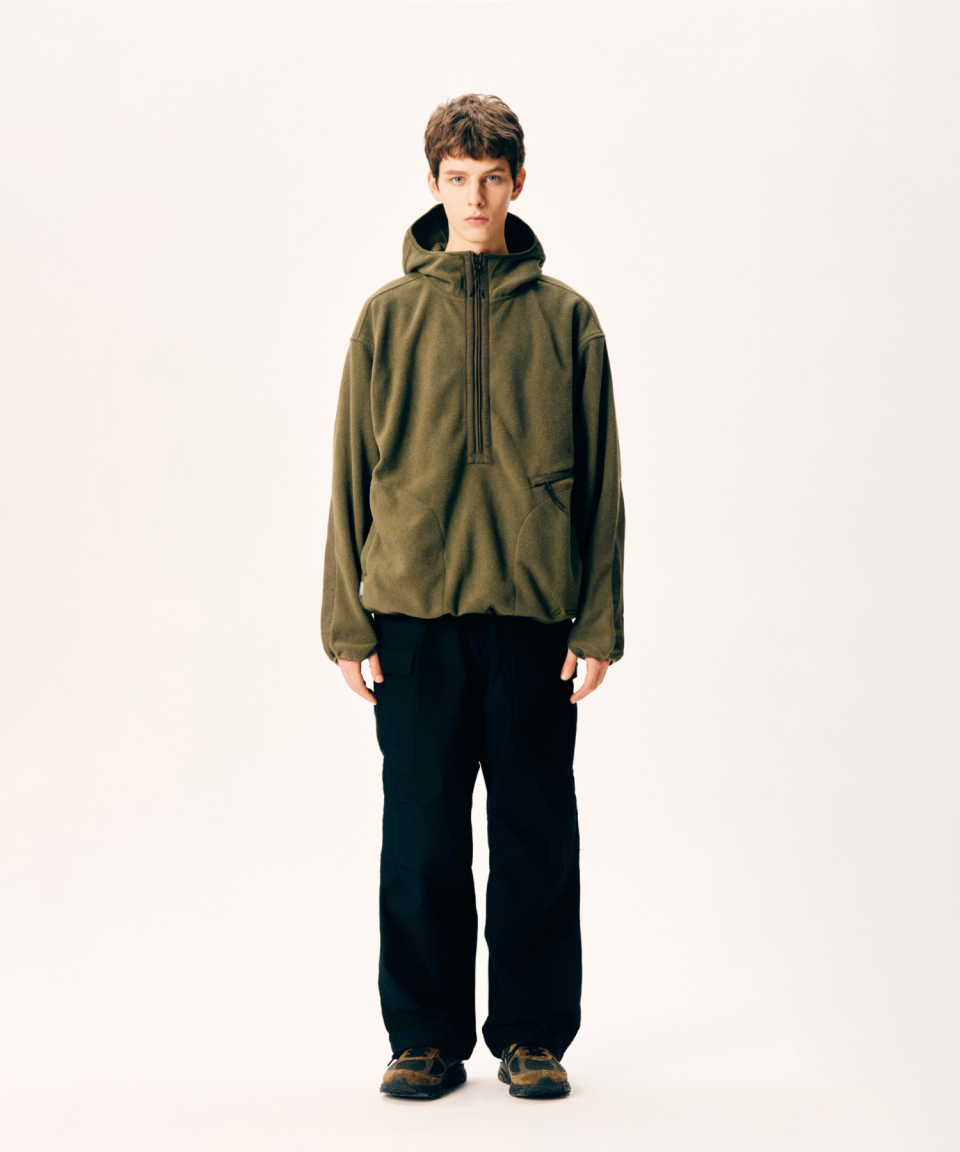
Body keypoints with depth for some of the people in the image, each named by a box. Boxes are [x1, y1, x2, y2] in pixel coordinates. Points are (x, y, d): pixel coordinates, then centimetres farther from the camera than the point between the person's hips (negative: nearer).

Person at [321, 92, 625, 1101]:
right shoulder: (389, 315, 7)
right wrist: (346, 618, 0)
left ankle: (533, 1035, 18)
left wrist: (600, 620, -1)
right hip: (414, 608, 0)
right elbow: (351, 471, 6)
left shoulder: (564, 317, 7)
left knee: (536, 831, 6)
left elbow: (601, 478, 6)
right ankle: (426, 1036, 18)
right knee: (422, 834, 5)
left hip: (534, 610, 0)